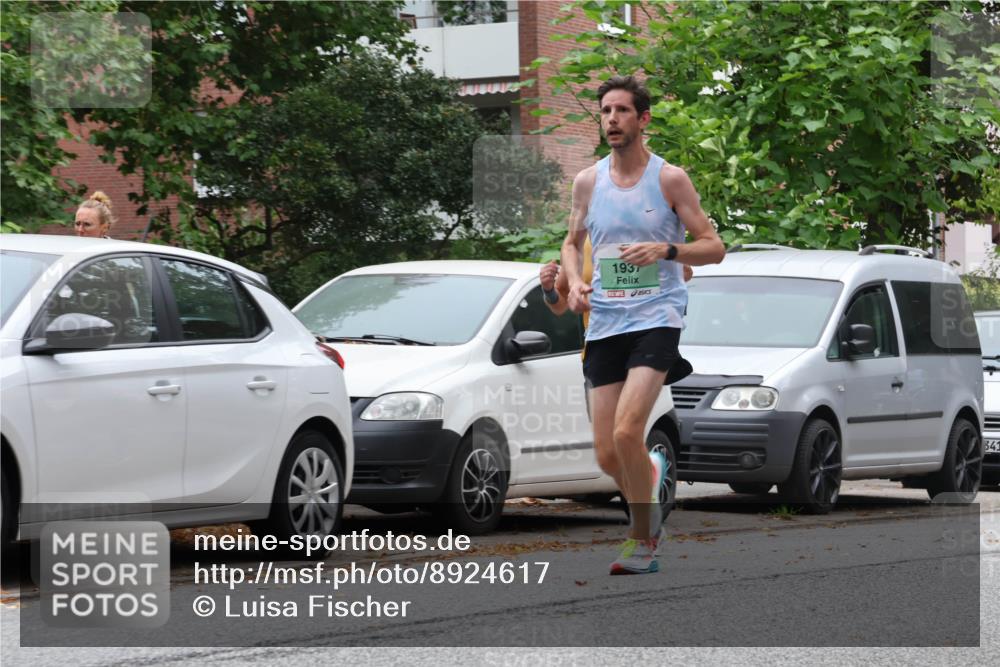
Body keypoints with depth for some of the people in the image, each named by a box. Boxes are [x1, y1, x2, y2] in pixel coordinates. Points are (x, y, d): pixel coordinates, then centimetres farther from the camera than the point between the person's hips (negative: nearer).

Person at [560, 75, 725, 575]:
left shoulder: (669, 178, -2)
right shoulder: (587, 181, 9)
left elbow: (714, 247, 0)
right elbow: (572, 242, 22)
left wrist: (666, 250, -18)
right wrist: (574, 282, 2)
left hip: (656, 318, -4)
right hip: (603, 323, 4)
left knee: (627, 432, -22)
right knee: (607, 455, 1)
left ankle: (643, 542, -6)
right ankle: (652, 472, 36)